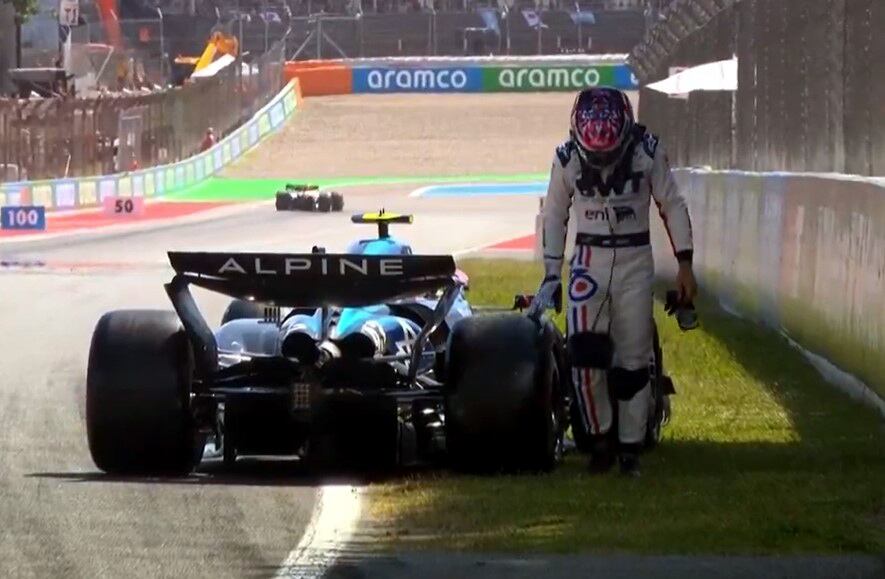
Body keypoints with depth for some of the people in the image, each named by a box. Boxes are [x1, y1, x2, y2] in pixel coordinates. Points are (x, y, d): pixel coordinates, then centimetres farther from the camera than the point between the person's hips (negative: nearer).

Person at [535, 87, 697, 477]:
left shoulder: (647, 151, -8)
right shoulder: (567, 158, -6)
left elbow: (673, 207, 2)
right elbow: (554, 215, 8)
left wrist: (684, 266, -1)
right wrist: (551, 274, 6)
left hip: (635, 262, 0)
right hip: (589, 260, 0)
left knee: (634, 359, 0)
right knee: (585, 355, -14)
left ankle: (630, 447, 9)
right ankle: (599, 439, 1)